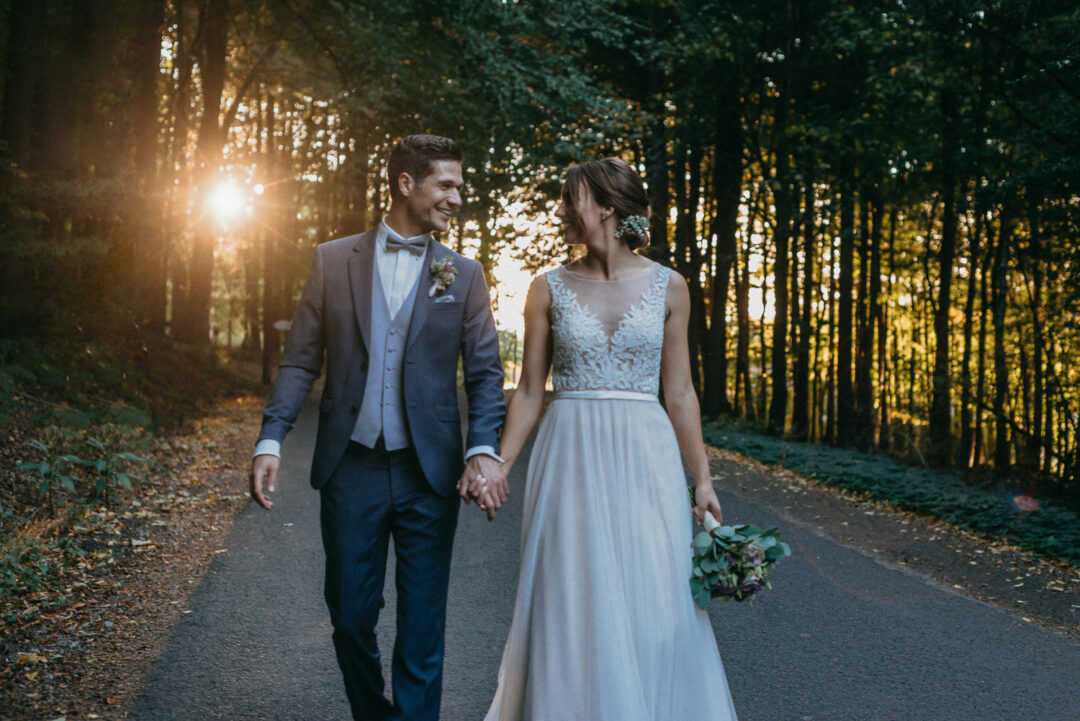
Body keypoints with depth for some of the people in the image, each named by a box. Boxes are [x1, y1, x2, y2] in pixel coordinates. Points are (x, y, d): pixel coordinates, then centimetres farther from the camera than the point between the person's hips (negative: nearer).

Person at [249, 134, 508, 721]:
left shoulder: (464, 275, 5)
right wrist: (270, 441, -7)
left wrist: (484, 449, -14)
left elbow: (485, 371, 2)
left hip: (428, 475, 0)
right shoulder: (333, 260, 5)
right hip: (351, 469, 0)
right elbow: (300, 361, 4)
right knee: (350, 617, 10)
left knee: (422, 629, 4)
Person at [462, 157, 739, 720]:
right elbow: (530, 389, 6)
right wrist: (496, 465, -3)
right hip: (570, 460, 0)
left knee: (653, 607, 3)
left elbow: (678, 392, 6)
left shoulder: (667, 287, 3)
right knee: (571, 608, 3)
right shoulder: (550, 288, 3)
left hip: (645, 459, 0)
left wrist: (702, 479, 2)